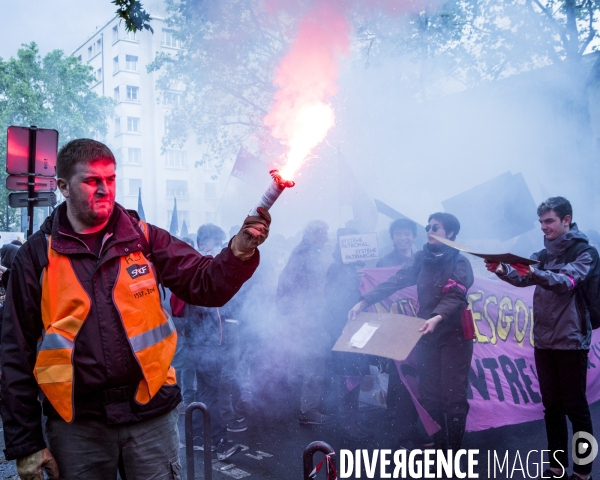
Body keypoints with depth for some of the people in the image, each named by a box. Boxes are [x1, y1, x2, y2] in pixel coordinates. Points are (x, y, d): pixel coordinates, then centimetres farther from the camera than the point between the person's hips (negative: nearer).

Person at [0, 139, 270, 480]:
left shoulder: (144, 239, 1)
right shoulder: (37, 256, -1)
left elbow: (205, 284, -3)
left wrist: (240, 250, -24)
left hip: (149, 411, 1)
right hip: (77, 422, 0)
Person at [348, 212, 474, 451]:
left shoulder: (459, 262, -7)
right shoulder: (422, 259, 8)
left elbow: (455, 296, -23)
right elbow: (396, 282, 2)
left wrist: (438, 317, -43)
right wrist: (364, 301, -9)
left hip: (454, 336, -5)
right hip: (427, 336, 5)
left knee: (453, 395, -3)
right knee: (429, 395, 8)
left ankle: (454, 451, 8)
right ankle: (439, 446, 21)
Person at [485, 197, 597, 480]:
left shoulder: (585, 252, -6)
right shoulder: (544, 254, 13)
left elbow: (567, 282, -24)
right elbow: (522, 278, -2)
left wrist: (535, 273, -42)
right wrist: (501, 270, -23)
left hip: (571, 341, -6)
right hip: (543, 341, 6)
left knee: (575, 407, 0)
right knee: (552, 406, 10)